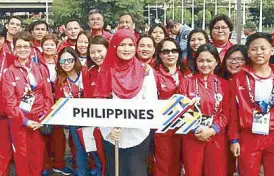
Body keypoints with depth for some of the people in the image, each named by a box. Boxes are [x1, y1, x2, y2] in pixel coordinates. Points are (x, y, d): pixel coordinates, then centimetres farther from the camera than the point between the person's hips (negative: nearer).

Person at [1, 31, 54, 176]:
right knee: (22, 154, 4)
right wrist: (24, 120, -13)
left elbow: (48, 95, 5)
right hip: (18, 120, -2)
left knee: (38, 153, 8)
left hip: (39, 119, 2)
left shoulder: (40, 69, 6)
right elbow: (9, 101, -7)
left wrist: (44, 116, -6)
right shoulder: (9, 72, -1)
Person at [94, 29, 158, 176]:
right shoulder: (107, 71, 2)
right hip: (112, 136, 2)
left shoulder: (145, 70, -1)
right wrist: (109, 129, -12)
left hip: (138, 135, -1)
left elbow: (151, 101, -5)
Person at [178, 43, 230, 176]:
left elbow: (226, 112, 2)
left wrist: (212, 130, -12)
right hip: (192, 137, -1)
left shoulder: (224, 84, 7)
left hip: (217, 138, 1)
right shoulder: (186, 83, 4)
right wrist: (196, 129, -13)